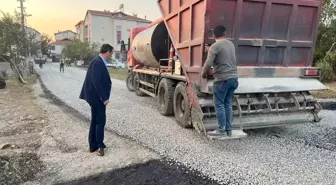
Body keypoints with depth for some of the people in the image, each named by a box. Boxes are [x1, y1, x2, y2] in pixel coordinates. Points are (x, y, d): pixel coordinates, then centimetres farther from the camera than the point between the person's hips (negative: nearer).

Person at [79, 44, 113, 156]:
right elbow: (96, 82, -25)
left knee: (95, 121, 16)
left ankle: (93, 145, 27)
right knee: (100, 121, 1)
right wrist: (104, 98, -22)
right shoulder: (97, 62, -20)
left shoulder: (99, 61, 11)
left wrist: (103, 97, 16)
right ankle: (99, 145, 16)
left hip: (97, 97, 10)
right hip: (97, 97, -10)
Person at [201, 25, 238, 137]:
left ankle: (221, 130, 8)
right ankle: (229, 129, 18)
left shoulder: (215, 46, -10)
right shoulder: (231, 44, 13)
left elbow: (208, 63, -15)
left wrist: (203, 73, 3)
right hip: (233, 78, 7)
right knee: (228, 104, 13)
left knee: (219, 105, 2)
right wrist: (210, 51, 37)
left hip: (222, 79, -7)